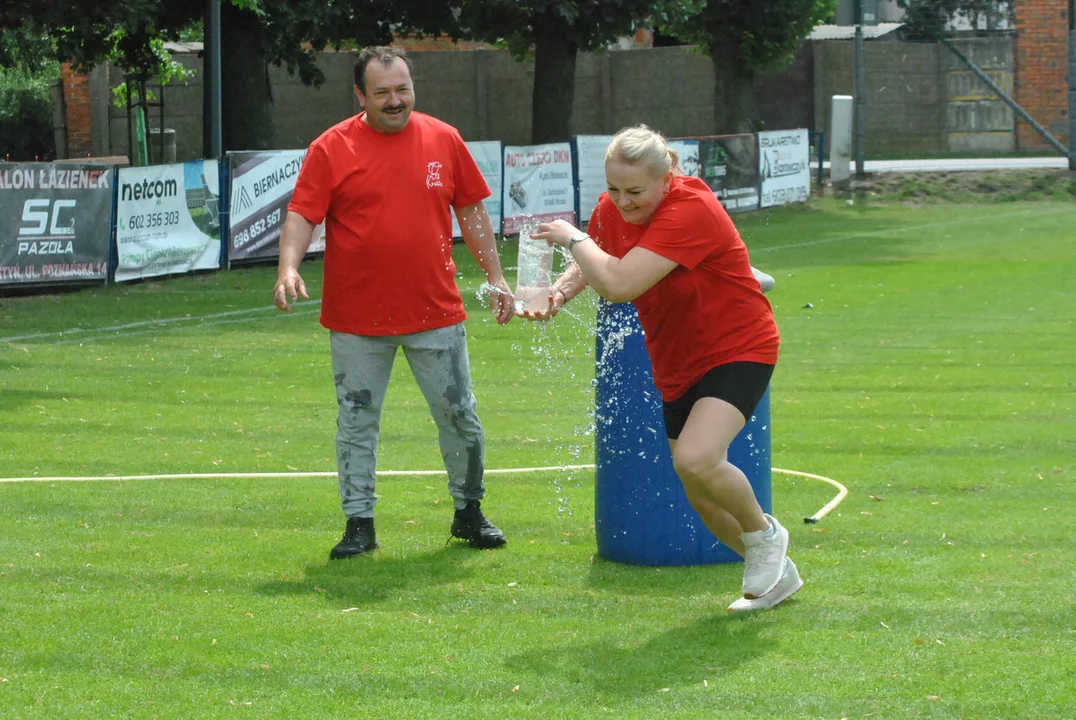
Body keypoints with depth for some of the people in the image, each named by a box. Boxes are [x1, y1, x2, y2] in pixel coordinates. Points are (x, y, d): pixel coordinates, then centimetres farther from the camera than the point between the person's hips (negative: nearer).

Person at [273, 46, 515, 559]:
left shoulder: (444, 140, 4)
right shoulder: (331, 149, -4)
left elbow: (472, 211, 11)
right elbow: (302, 215, -8)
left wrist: (494, 277, 9)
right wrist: (288, 268, -25)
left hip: (435, 313, 2)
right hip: (357, 319, -2)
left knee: (459, 416, 7)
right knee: (356, 423, 5)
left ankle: (469, 513, 23)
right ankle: (359, 524, 14)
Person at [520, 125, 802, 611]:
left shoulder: (691, 212, -28)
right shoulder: (613, 208, -4)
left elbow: (619, 284, -36)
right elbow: (593, 264, 17)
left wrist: (572, 238, -20)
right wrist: (560, 292, -6)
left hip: (738, 350, -8)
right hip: (677, 364, 8)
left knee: (696, 459, -30)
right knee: (702, 497, 9)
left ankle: (764, 534, -1)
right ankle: (777, 575, 31)